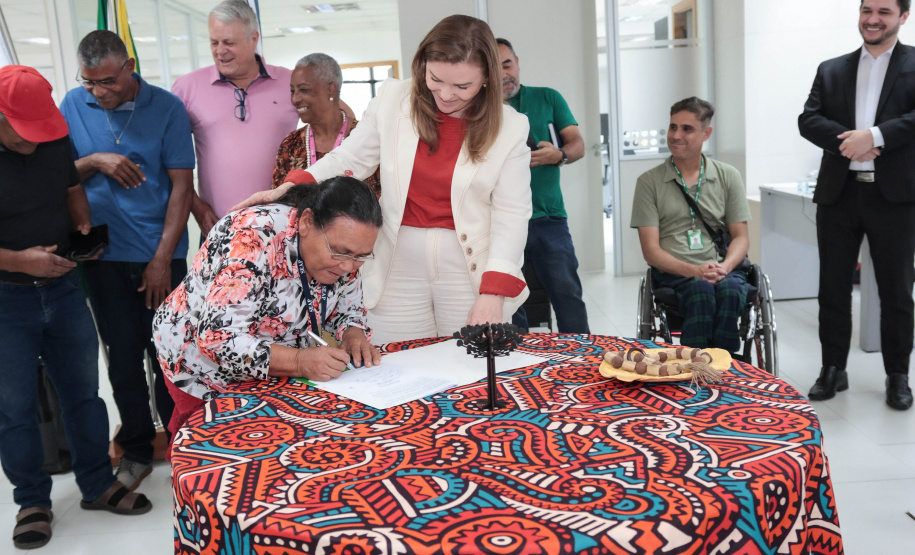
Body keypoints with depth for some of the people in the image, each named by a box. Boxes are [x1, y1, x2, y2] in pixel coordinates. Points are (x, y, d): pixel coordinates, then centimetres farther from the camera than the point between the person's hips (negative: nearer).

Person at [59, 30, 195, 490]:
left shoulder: (166, 108, -4)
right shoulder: (73, 106, 4)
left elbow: (182, 185, -6)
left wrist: (162, 258, -9)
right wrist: (93, 161, -13)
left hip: (160, 254, -2)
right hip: (102, 254, 2)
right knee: (123, 356, 9)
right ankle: (137, 449, 22)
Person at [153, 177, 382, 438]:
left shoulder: (344, 250, -13)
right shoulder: (253, 240, -32)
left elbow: (347, 309, 4)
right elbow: (219, 338, -35)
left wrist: (354, 336, -18)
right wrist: (299, 362, -43)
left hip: (274, 375, 5)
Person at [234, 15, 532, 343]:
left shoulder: (510, 128, -4)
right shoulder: (393, 99, 0)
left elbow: (511, 216, -4)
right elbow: (349, 159, 10)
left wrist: (492, 294, -12)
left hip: (469, 271, -1)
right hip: (397, 269, 1)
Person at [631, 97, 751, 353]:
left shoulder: (728, 176, 15)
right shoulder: (649, 181, 7)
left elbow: (741, 237, 10)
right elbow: (651, 250, 0)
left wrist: (723, 267, -13)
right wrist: (693, 270, -16)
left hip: (724, 269, 2)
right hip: (673, 272, -2)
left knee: (730, 290, -34)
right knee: (701, 290, -35)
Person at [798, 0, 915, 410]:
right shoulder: (831, 70, 12)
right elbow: (808, 120, 1)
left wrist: (874, 136, -22)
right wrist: (847, 140, -16)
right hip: (839, 193, 3)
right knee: (833, 287, 8)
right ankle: (833, 370, 20)